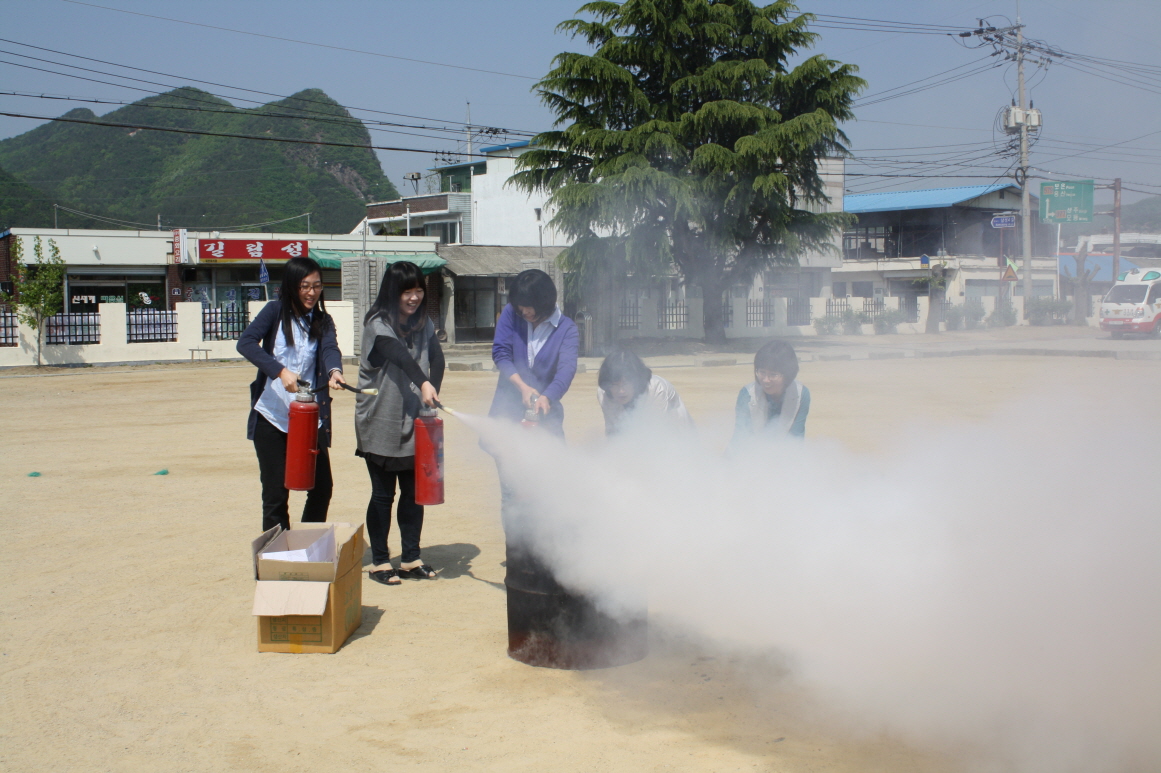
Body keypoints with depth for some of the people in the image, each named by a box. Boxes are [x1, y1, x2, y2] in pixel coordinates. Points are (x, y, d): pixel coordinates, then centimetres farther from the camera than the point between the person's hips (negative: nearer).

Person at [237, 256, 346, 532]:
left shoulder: (323, 321, 6)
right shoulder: (276, 310, -1)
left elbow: (330, 349, -14)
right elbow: (245, 343, -17)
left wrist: (334, 370, -38)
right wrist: (280, 370, -31)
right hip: (271, 418, -3)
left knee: (322, 487, 6)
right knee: (276, 494, 1)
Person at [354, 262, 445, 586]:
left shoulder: (423, 323, 8)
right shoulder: (378, 324, -12)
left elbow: (437, 358, -4)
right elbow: (399, 355, -30)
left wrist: (432, 392, -20)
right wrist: (423, 383, -47)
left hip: (413, 422, 5)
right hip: (380, 424, -5)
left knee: (414, 492, 9)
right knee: (383, 494, 3)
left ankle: (411, 559, 20)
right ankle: (379, 562, 13)